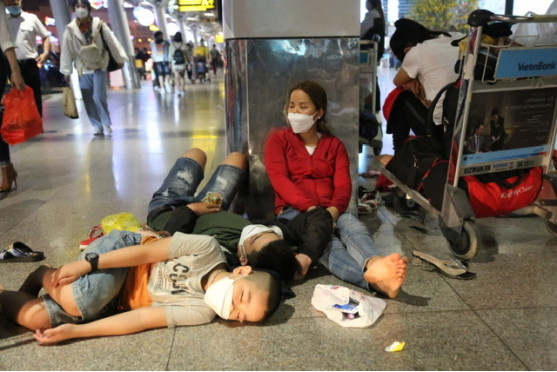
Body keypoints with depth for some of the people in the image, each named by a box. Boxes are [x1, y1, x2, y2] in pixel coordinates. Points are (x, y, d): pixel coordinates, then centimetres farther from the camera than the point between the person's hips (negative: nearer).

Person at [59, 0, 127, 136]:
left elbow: (112, 41, -2)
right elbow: (66, 50, -1)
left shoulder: (99, 24, -4)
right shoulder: (70, 29, -2)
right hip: (83, 69, 2)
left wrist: (120, 58, -4)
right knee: (88, 100, 3)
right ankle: (97, 125, 15)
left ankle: (106, 124, 3)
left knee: (99, 97, -11)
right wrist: (66, 70, -1)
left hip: (100, 66, -2)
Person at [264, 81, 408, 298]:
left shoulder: (334, 145, 18)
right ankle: (372, 279, -64)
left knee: (354, 226, -33)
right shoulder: (278, 139, 12)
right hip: (293, 211, -3)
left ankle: (374, 265, -67)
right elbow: (279, 179, -6)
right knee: (325, 241, -35)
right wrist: (309, 207, -22)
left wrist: (333, 210, -21)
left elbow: (343, 185, 3)